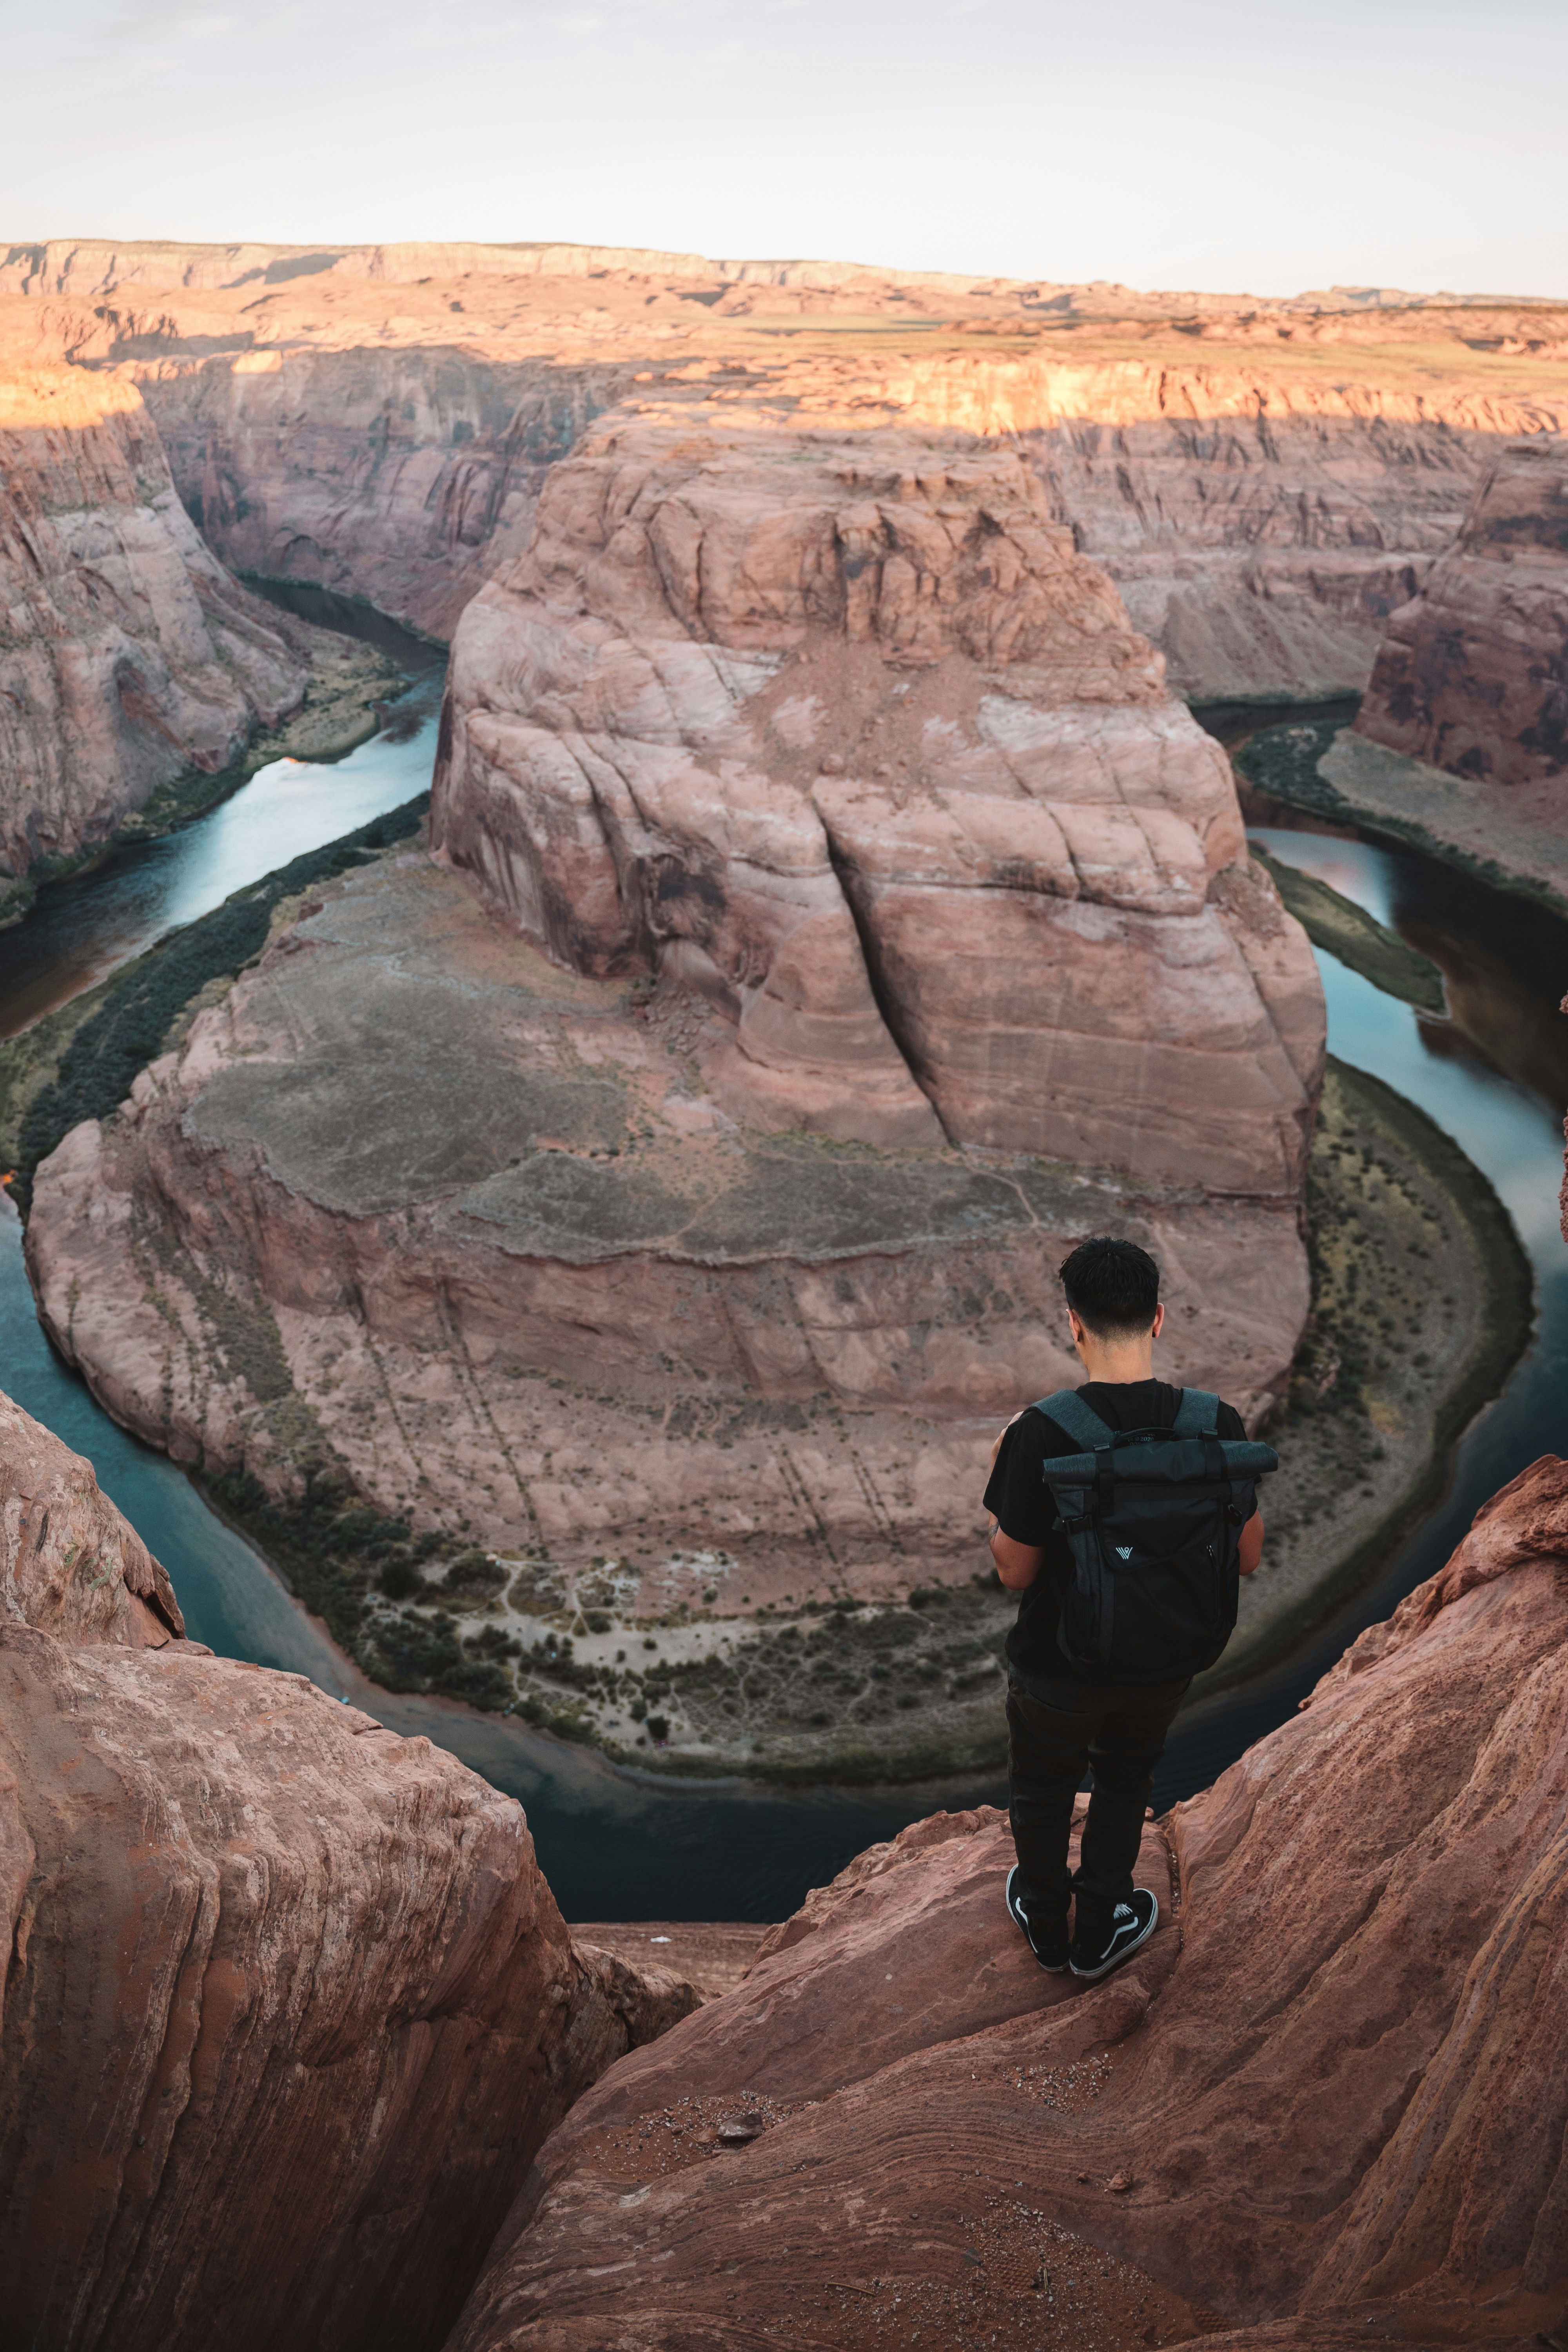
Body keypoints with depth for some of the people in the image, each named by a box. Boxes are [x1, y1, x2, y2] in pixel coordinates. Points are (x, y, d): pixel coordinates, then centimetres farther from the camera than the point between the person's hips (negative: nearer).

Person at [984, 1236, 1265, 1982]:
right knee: (1125, 1783, 31)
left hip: (1059, 1667, -2)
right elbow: (1247, 1557, -8)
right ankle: (1100, 1931, 49)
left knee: (1043, 1791, 27)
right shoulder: (1216, 1425, -20)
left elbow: (1015, 1572, -18)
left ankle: (1045, 1921, 51)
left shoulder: (1040, 1435, -29)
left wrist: (1003, 1477, -4)